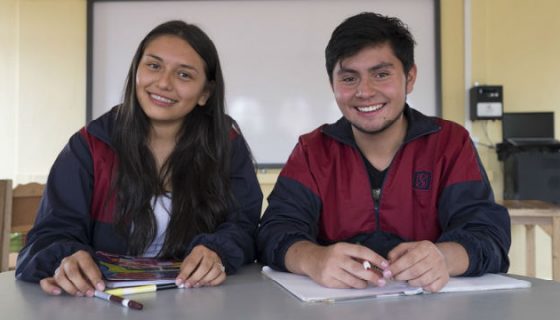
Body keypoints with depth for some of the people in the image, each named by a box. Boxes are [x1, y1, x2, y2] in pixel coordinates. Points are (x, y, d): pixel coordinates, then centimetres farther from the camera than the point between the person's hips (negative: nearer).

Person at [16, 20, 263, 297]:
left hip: (199, 299, 0)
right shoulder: (90, 146, -1)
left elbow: (244, 227, -6)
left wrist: (218, 253, -29)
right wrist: (65, 261, -31)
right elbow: (53, 234, -7)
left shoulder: (227, 144, -1)